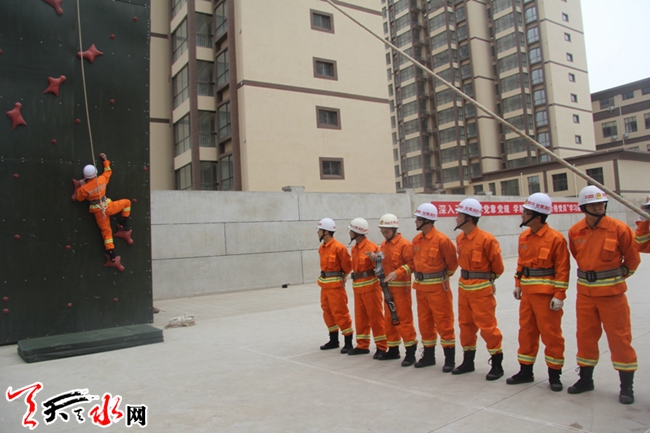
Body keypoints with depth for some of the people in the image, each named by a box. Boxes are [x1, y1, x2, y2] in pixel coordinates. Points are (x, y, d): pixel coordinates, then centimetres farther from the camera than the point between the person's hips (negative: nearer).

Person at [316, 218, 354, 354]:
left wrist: (341, 276, 0)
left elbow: (347, 265, -13)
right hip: (325, 284, 9)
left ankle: (348, 342, 6)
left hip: (335, 285, -9)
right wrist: (325, 275, 12)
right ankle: (333, 340, 27)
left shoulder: (338, 247, -18)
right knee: (327, 312, 15)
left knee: (340, 313, -4)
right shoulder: (322, 248, 8)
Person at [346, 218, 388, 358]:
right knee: (360, 317, 13)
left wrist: (375, 259, -31)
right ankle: (362, 345, 24)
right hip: (357, 287, 8)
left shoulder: (372, 247, -13)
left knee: (375, 317, 0)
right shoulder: (354, 249, 11)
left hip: (370, 286, -8)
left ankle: (381, 347, 9)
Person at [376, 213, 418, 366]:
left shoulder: (404, 244, -12)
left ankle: (411, 352, 2)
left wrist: (397, 273, -26)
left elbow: (412, 263, -17)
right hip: (388, 286, 8)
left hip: (401, 287, -8)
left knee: (404, 319, -6)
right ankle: (393, 349, 23)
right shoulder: (383, 245, 13)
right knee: (389, 319, 13)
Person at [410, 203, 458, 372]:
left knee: (443, 323, 0)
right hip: (421, 287, 7)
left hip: (438, 287, -7)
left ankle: (450, 359, 11)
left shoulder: (441, 240, -15)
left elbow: (452, 262, -8)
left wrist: (445, 276, -2)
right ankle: (428, 356, 27)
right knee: (424, 322, 14)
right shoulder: (416, 240, 6)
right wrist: (417, 274, 9)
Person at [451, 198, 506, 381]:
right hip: (464, 287, 8)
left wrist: (488, 279, 6)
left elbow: (497, 265, -6)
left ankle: (497, 364, 13)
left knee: (487, 325, -2)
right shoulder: (460, 238, 5)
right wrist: (467, 277, 13)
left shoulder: (486, 239, -17)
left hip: (481, 289, -8)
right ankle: (468, 362, 27)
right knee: (466, 324, 14)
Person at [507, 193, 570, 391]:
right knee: (526, 331, 13)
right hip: (527, 292, 7)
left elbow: (562, 269, -13)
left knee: (551, 333, 3)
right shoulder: (523, 237, 7)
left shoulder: (555, 238, -14)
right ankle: (525, 370, 25)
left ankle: (554, 373, 19)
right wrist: (518, 284, 13)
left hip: (546, 293, -7)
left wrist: (559, 295, -15)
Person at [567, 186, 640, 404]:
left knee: (620, 337, 2)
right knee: (585, 335, 11)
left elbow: (632, 258, 3)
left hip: (612, 292, -3)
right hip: (585, 292, 4)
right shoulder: (575, 231, -1)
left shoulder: (619, 228, -11)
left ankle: (627, 386, 15)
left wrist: (619, 275, 13)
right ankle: (585, 379, 26)